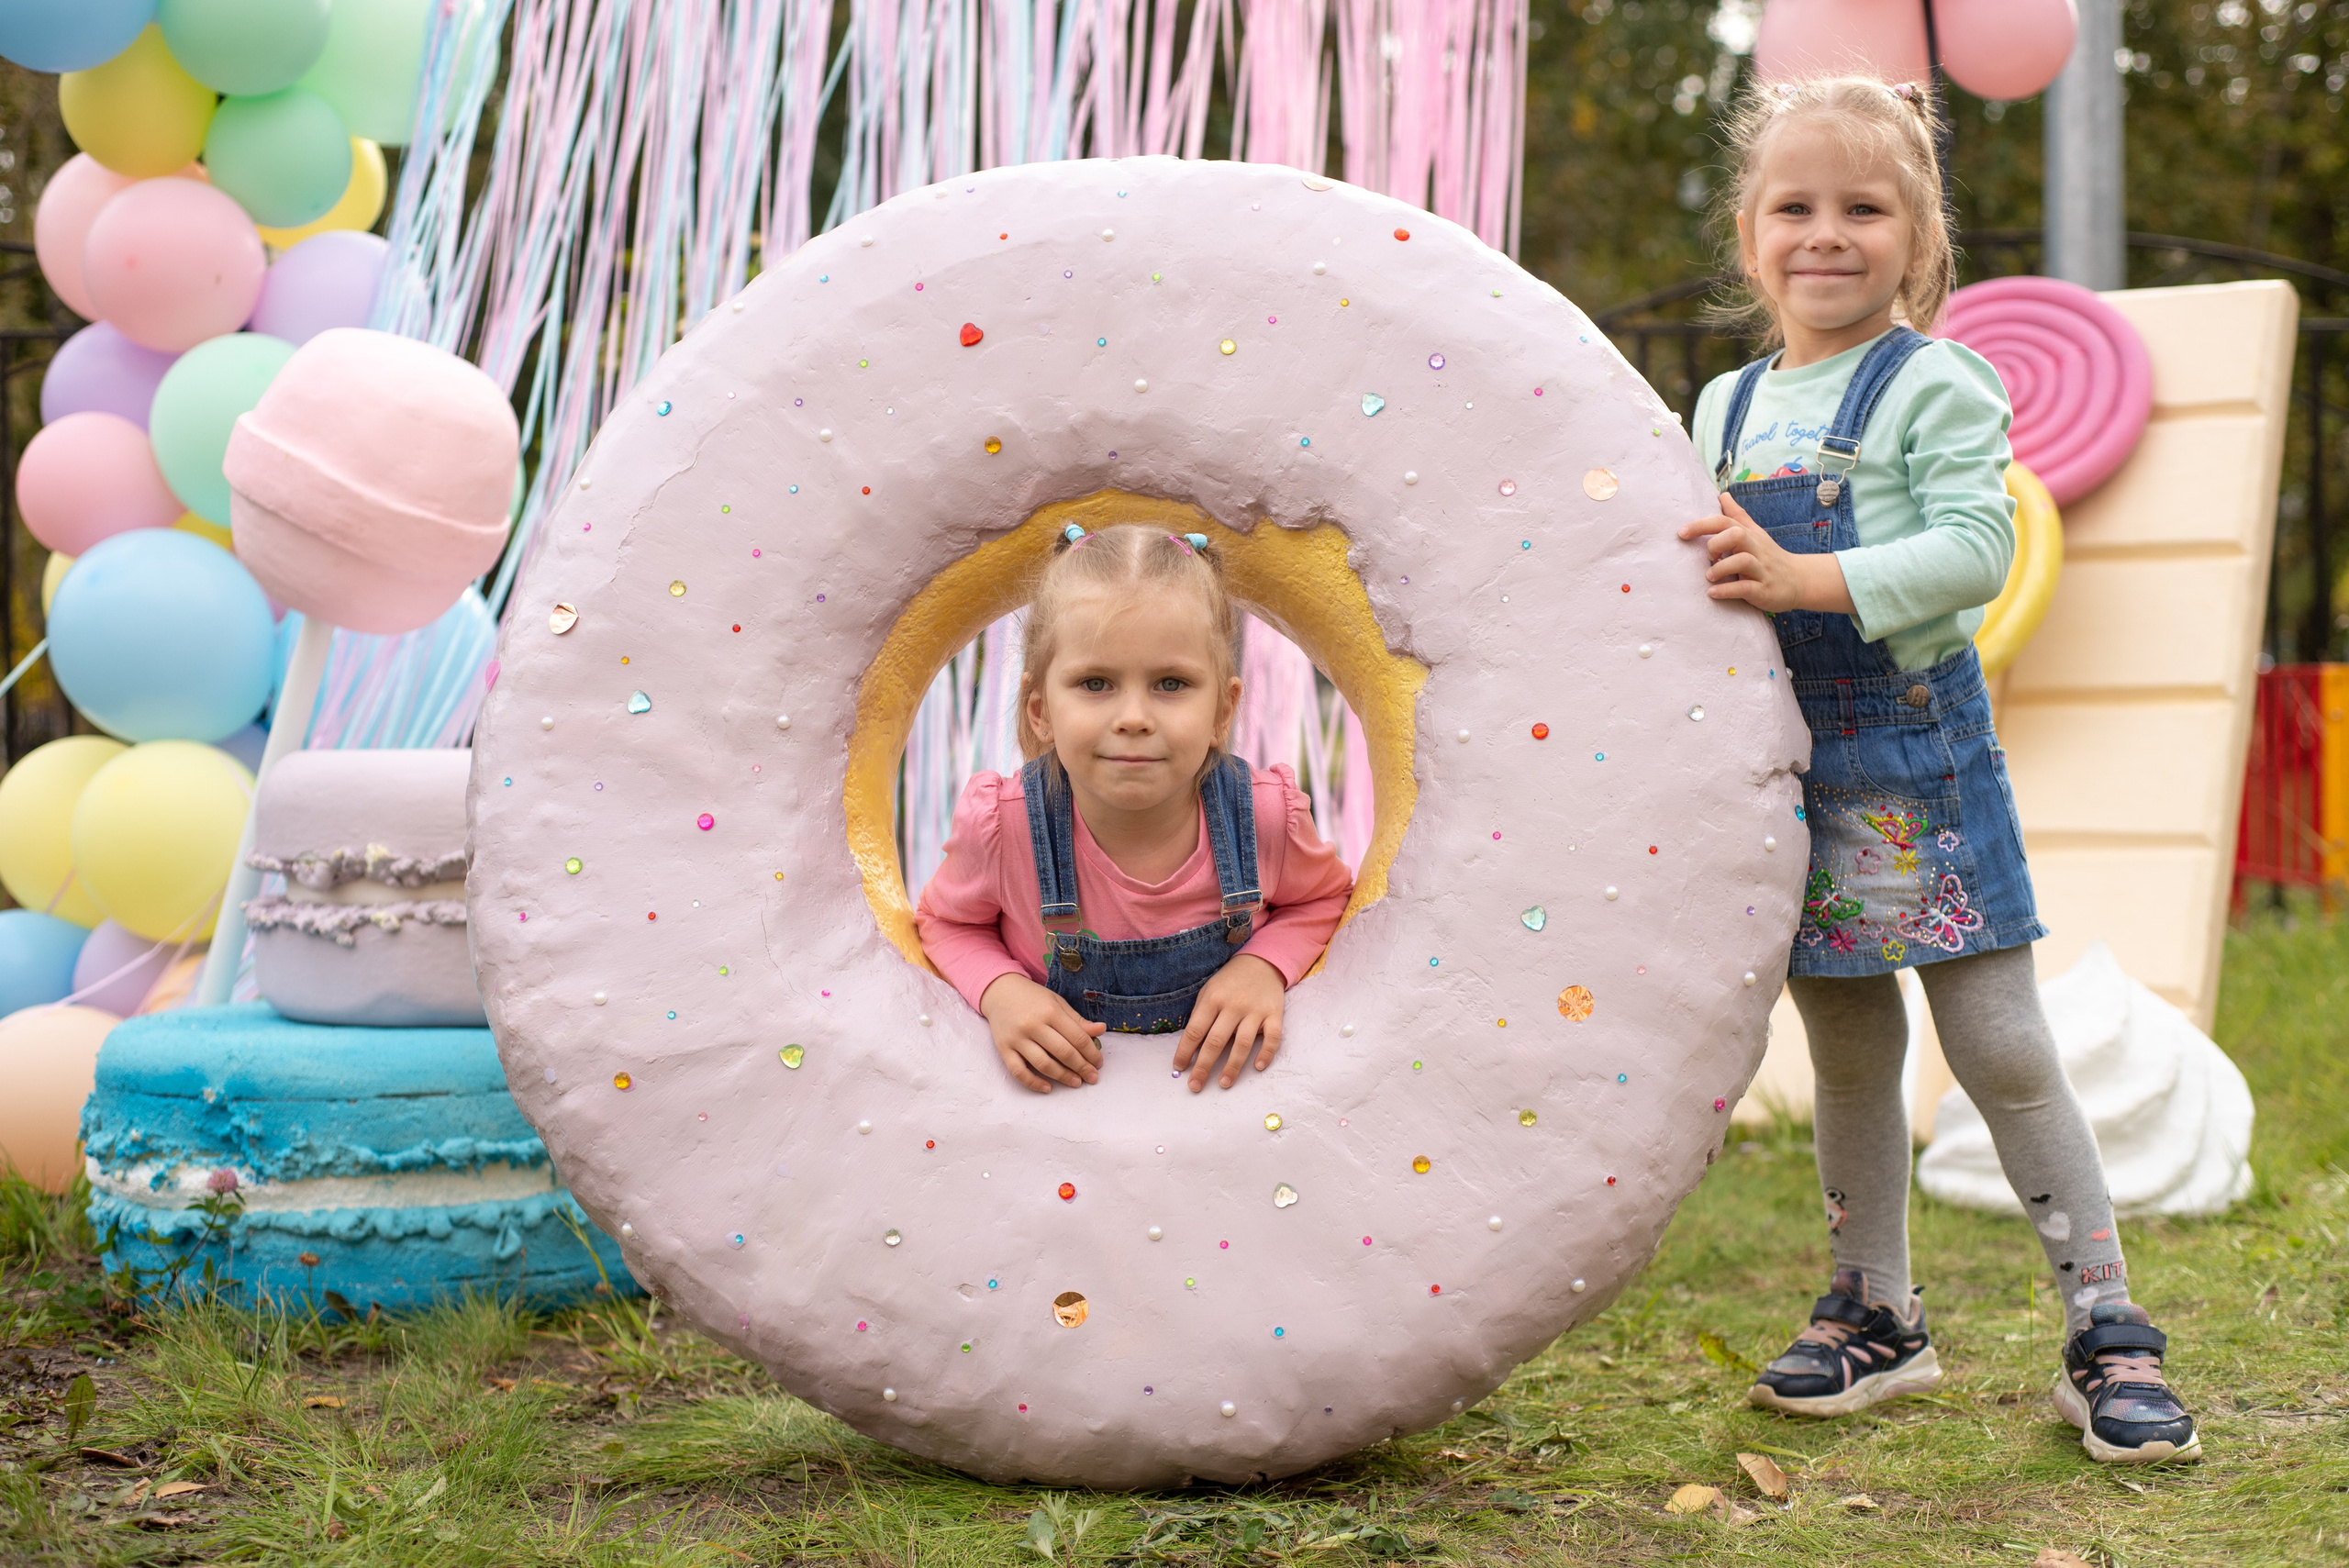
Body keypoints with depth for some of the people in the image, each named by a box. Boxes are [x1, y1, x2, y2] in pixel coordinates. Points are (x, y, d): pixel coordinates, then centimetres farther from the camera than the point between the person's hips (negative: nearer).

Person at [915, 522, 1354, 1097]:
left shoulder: (1267, 814, -17)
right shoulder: (1000, 825, -20)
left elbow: (1326, 897, 5)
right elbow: (946, 921, 1)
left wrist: (1266, 965, -14)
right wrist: (1001, 990, -19)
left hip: (1222, 1072, 0)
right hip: (1061, 1083, 0)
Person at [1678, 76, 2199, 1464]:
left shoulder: (1936, 385, -6)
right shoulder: (1726, 410, 11)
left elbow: (1974, 550, -18)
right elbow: (1710, 578, 18)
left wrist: (1803, 577, -27)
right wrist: (1707, 575, -4)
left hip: (1919, 751, -5)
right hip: (1786, 761, 5)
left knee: (2002, 1047, -4)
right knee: (1848, 1053, 14)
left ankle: (2108, 1328, 4)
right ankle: (1876, 1314, 26)